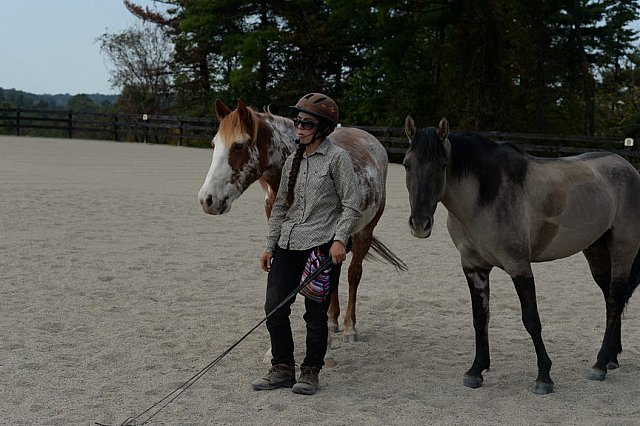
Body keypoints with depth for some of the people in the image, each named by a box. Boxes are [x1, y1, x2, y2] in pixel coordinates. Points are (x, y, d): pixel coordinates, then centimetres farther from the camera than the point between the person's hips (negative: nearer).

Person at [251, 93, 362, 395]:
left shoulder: (337, 158, -5)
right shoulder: (293, 161, 13)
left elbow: (351, 206, -8)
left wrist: (339, 239, -20)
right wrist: (270, 246, 13)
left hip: (322, 245, -6)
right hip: (288, 245, 6)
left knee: (315, 314, 2)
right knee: (274, 309, 2)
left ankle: (310, 371, 17)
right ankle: (282, 369, 17)